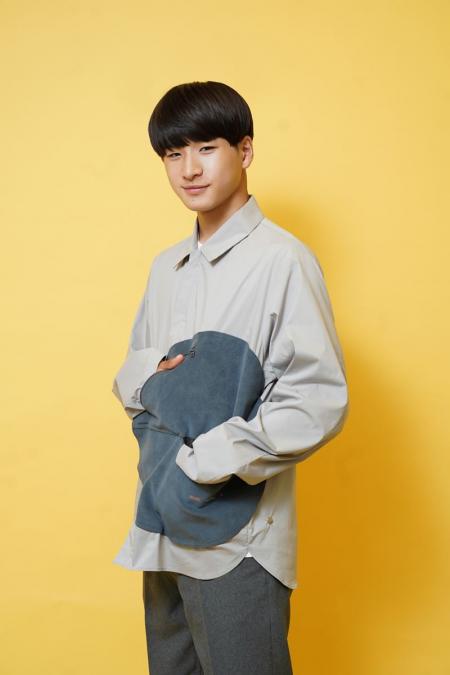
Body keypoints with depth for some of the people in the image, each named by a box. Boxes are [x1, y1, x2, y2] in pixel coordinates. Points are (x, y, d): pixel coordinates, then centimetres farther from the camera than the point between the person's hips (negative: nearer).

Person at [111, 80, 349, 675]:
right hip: (162, 528, 7)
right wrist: (150, 377, -5)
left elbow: (320, 400, -16)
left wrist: (205, 464, -18)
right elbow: (131, 368, 19)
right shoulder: (167, 267, 12)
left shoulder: (283, 259, -12)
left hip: (238, 536, -6)